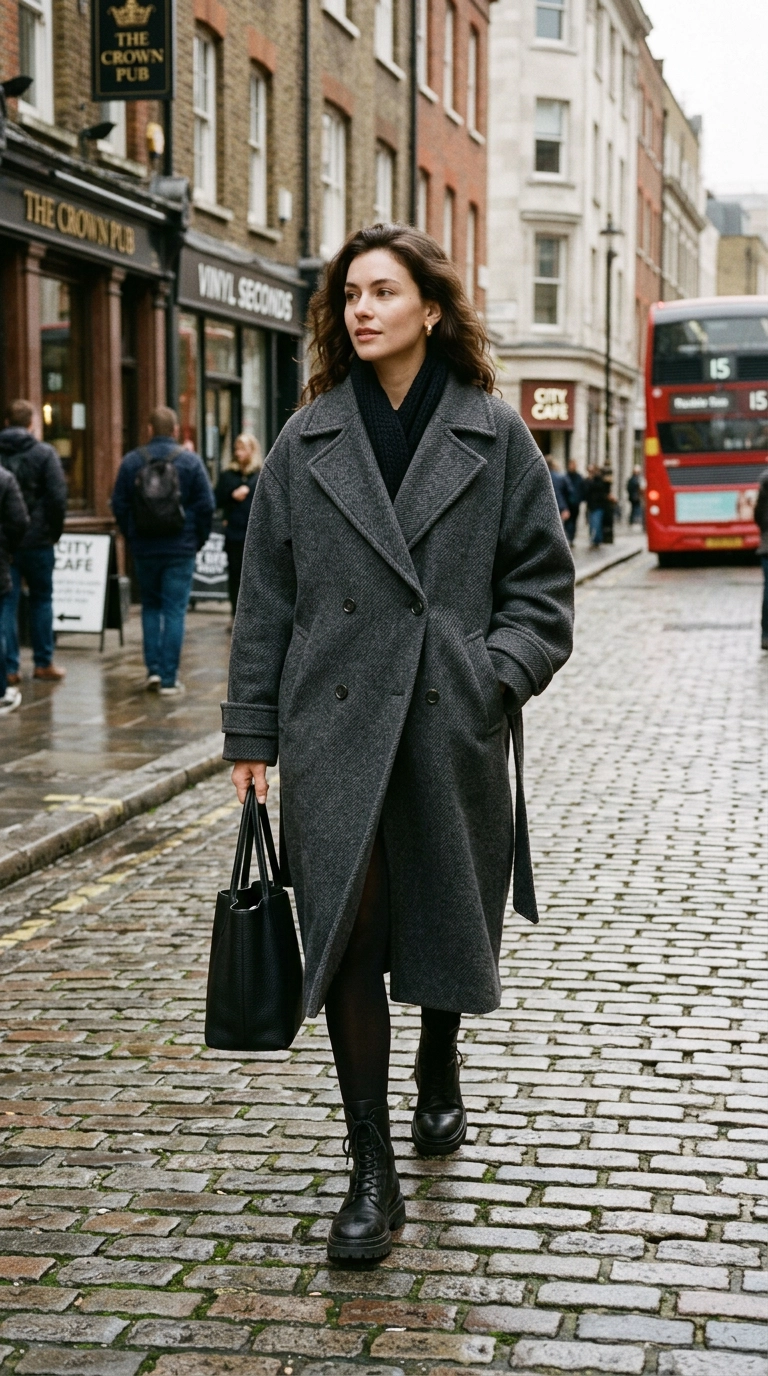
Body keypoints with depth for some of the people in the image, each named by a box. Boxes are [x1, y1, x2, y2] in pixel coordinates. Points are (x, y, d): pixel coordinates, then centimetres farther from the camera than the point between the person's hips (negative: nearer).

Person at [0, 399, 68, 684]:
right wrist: (55, 531, 2)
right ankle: (43, 663, 15)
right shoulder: (44, 453, -7)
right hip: (37, 540, -2)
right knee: (41, 600, 12)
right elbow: (58, 497, -11)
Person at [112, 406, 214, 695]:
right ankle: (169, 679, 0)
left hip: (144, 549, 2)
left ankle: (153, 669, 9)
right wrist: (199, 540, 8)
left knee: (150, 606, 17)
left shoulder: (131, 461, 1)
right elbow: (205, 506, -4)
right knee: (174, 611, 1)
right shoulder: (191, 461, -4)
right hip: (180, 549, -2)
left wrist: (132, 538, 14)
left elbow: (119, 506, 3)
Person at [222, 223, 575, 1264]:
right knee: (347, 935, -6)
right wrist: (251, 732, 3)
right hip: (336, 728, 0)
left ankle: (439, 1073, 45)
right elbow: (266, 595, 6)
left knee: (449, 921, 15)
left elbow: (542, 579, 5)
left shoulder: (495, 435, 2)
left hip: (454, 728, 0)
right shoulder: (307, 444, 5)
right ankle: (372, 1172, 2)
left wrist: (498, 673, -10)